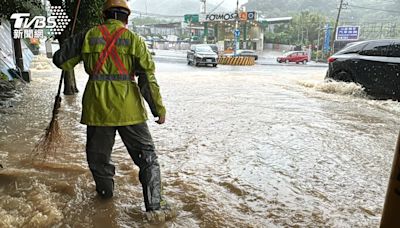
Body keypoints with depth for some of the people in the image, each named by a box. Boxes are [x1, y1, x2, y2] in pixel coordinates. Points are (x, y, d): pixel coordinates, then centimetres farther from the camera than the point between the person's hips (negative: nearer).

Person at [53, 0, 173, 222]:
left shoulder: (88, 36, 5)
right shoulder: (134, 40, 0)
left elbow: (61, 60, 12)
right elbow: (147, 79, -5)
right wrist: (159, 108, 0)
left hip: (97, 107, 2)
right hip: (128, 108, -2)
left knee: (98, 154, 24)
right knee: (147, 156, 9)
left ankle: (105, 191, 43)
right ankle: (153, 205, 7)